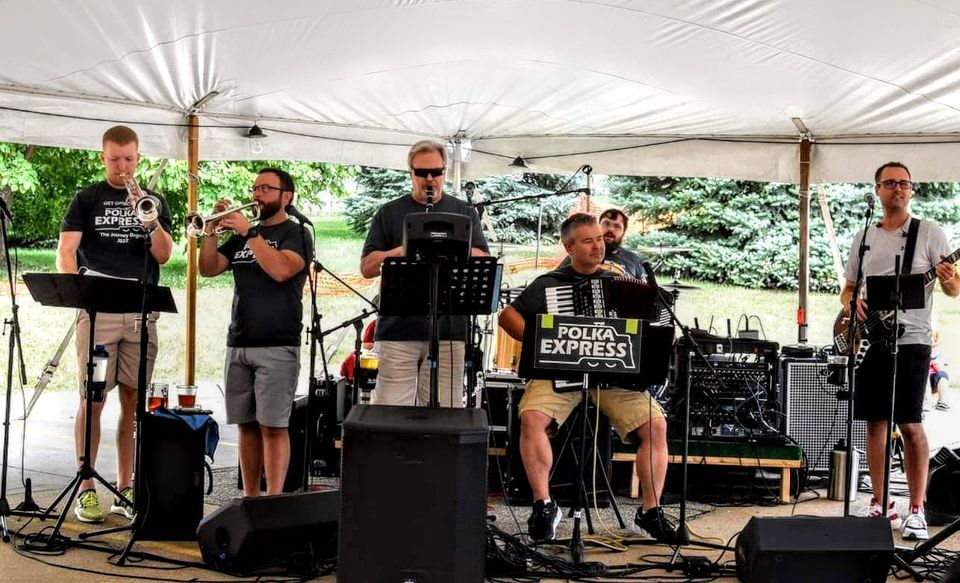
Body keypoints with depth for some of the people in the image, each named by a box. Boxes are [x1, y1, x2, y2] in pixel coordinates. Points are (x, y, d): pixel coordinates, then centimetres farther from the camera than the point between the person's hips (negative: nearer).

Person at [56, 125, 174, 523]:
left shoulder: (154, 202, 13)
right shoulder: (87, 200, 7)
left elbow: (163, 255, 2)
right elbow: (65, 250, -3)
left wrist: (152, 220, -15)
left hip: (141, 314, 2)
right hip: (97, 312, -2)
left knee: (133, 403, 5)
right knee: (92, 401, -5)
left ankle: (125, 490, 12)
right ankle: (86, 490, 2)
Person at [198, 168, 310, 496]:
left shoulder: (296, 235, 1)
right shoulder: (240, 237, 19)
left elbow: (281, 269, -17)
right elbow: (209, 269, 9)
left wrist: (249, 233, -15)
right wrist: (212, 229, -2)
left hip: (277, 347, -6)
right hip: (238, 345, 6)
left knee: (273, 426, -8)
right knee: (247, 425, 9)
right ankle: (250, 497, 15)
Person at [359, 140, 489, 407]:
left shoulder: (464, 213, 14)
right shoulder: (390, 213, 11)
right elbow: (367, 267, 4)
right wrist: (404, 249, -12)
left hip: (448, 328, 1)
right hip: (398, 327, -1)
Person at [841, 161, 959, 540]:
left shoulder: (929, 232, 2)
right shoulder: (863, 237, 14)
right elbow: (848, 288, 21)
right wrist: (851, 301, -2)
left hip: (910, 341, -4)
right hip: (870, 341, 4)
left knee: (910, 425, -7)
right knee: (875, 423, 7)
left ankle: (916, 510, 1)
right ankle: (880, 504, 16)